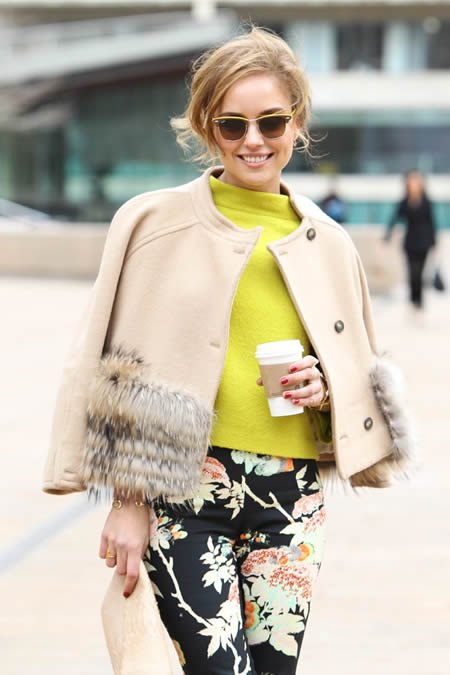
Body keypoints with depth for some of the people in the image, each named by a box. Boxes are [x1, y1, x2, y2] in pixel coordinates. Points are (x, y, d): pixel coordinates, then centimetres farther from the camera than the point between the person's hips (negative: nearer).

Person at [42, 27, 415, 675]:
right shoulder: (157, 223, -1)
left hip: (293, 499, 4)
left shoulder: (328, 244, 10)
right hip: (185, 492, -3)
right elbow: (123, 368, 0)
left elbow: (361, 377, 19)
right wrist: (127, 499, -4)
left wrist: (326, 389, -3)